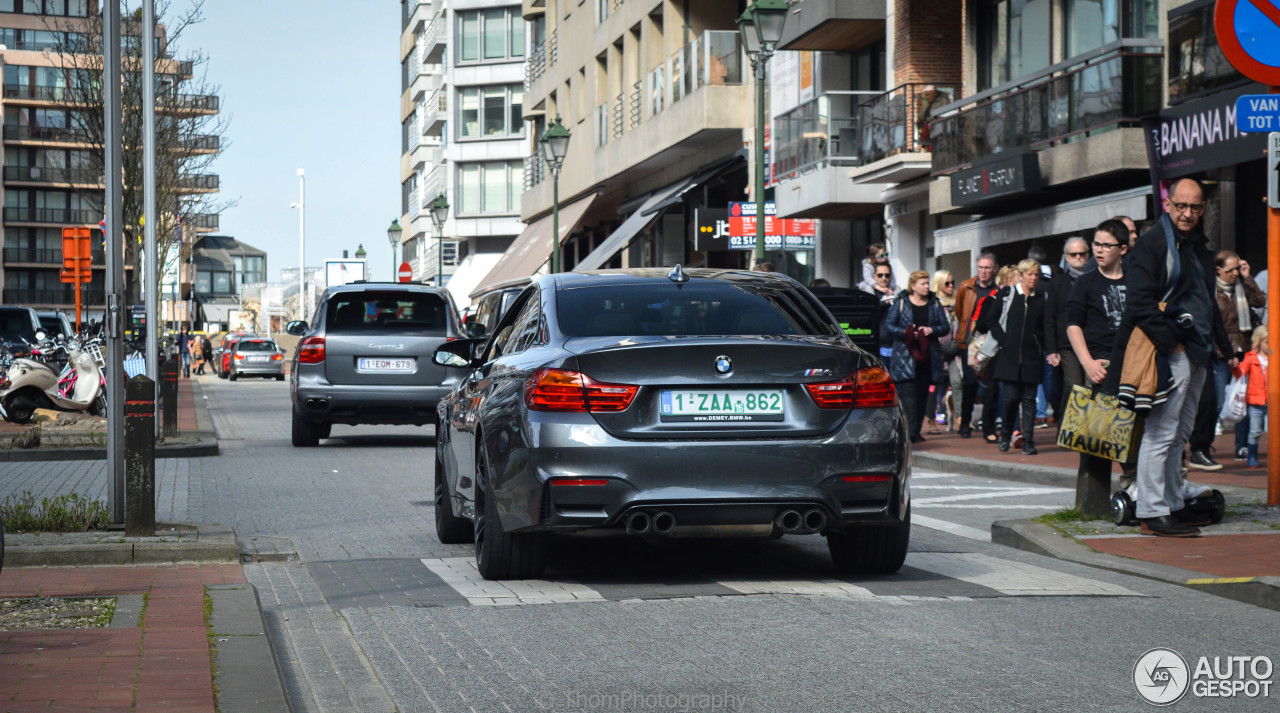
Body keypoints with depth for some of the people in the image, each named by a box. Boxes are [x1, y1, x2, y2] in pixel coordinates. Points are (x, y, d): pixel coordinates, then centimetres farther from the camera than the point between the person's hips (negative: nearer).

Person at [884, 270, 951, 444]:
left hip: (928, 356, 4)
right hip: (905, 355, -4)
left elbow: (946, 327, 11)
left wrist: (932, 330, -9)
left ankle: (916, 431, 12)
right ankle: (911, 431, -21)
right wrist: (905, 332, -16)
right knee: (909, 393, -15)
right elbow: (888, 325, 0)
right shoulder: (901, 302, 3)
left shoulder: (934, 303, 12)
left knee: (923, 394, 5)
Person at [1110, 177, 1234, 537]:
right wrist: (1170, 343, -19)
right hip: (1167, 351, -9)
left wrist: (1226, 349, 24)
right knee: (1161, 433, -9)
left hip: (1194, 352, 9)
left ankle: (1173, 505, 19)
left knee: (1178, 435, 13)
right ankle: (1152, 512, -8)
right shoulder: (1152, 243, -7)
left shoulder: (1200, 246, 19)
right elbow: (1140, 303, -15)